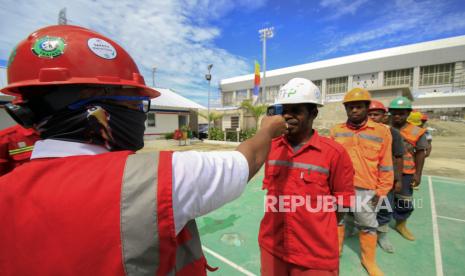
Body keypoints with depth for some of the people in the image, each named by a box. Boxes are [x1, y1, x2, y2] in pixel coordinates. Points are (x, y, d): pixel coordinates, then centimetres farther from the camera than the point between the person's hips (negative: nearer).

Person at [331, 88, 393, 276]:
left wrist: (381, 191, -2)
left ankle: (369, 261, 37)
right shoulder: (336, 130, 1)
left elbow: (385, 166, -1)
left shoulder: (381, 132, -4)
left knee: (368, 225, 14)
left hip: (365, 190, -1)